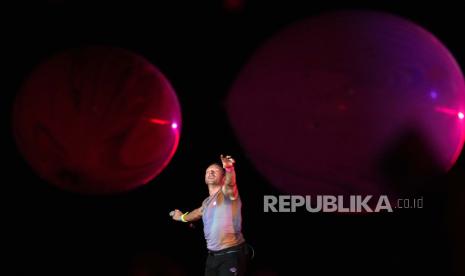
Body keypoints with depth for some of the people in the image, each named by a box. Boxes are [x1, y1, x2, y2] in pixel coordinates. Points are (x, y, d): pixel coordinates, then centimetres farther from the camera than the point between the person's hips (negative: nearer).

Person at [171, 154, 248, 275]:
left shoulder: (227, 193, -8)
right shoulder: (207, 202, 15)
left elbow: (230, 184, -33)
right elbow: (198, 212, 38)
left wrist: (229, 168, -54)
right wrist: (182, 217, 57)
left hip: (232, 254, -8)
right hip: (212, 255, 8)